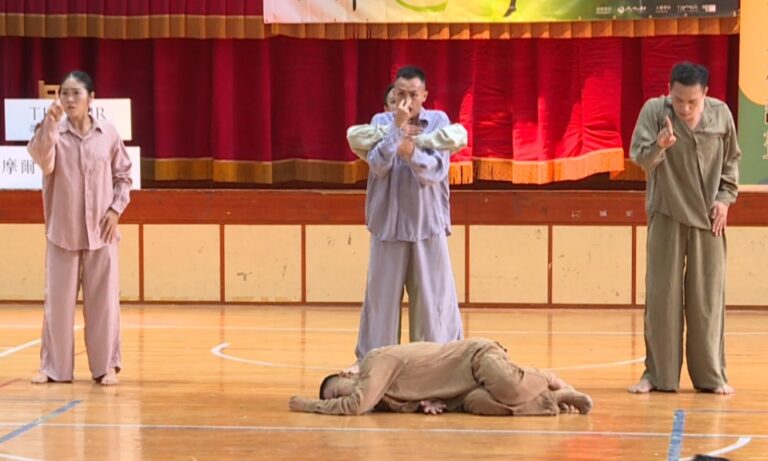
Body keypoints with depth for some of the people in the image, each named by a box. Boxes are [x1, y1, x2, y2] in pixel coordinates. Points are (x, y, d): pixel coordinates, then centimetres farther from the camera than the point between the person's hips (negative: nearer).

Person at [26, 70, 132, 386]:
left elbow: (123, 174, 9)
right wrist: (49, 123, -31)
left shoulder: (108, 133, 0)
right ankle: (53, 366, 14)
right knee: (58, 300, 4)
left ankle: (106, 366, 13)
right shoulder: (54, 132, -3)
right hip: (63, 231, 0)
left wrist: (116, 209, -2)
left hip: (100, 231, 0)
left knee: (103, 300, 4)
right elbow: (43, 161, -23)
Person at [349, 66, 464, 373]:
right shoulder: (381, 121, 2)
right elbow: (378, 166, -12)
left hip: (428, 223, -1)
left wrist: (412, 154, -31)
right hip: (389, 224, 1)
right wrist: (397, 128, -20)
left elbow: (438, 171, -12)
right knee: (382, 294, 5)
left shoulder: (439, 121, 0)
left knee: (434, 295, 2)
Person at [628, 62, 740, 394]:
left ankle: (711, 375, 12)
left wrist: (725, 198, -1)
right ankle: (658, 373, 11)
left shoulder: (721, 114, -2)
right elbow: (639, 158, -17)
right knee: (662, 296, 1)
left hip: (708, 218, 1)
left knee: (708, 298, 4)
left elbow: (732, 160, 10)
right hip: (667, 216, -1)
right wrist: (659, 147, -37)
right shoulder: (654, 110, -9)